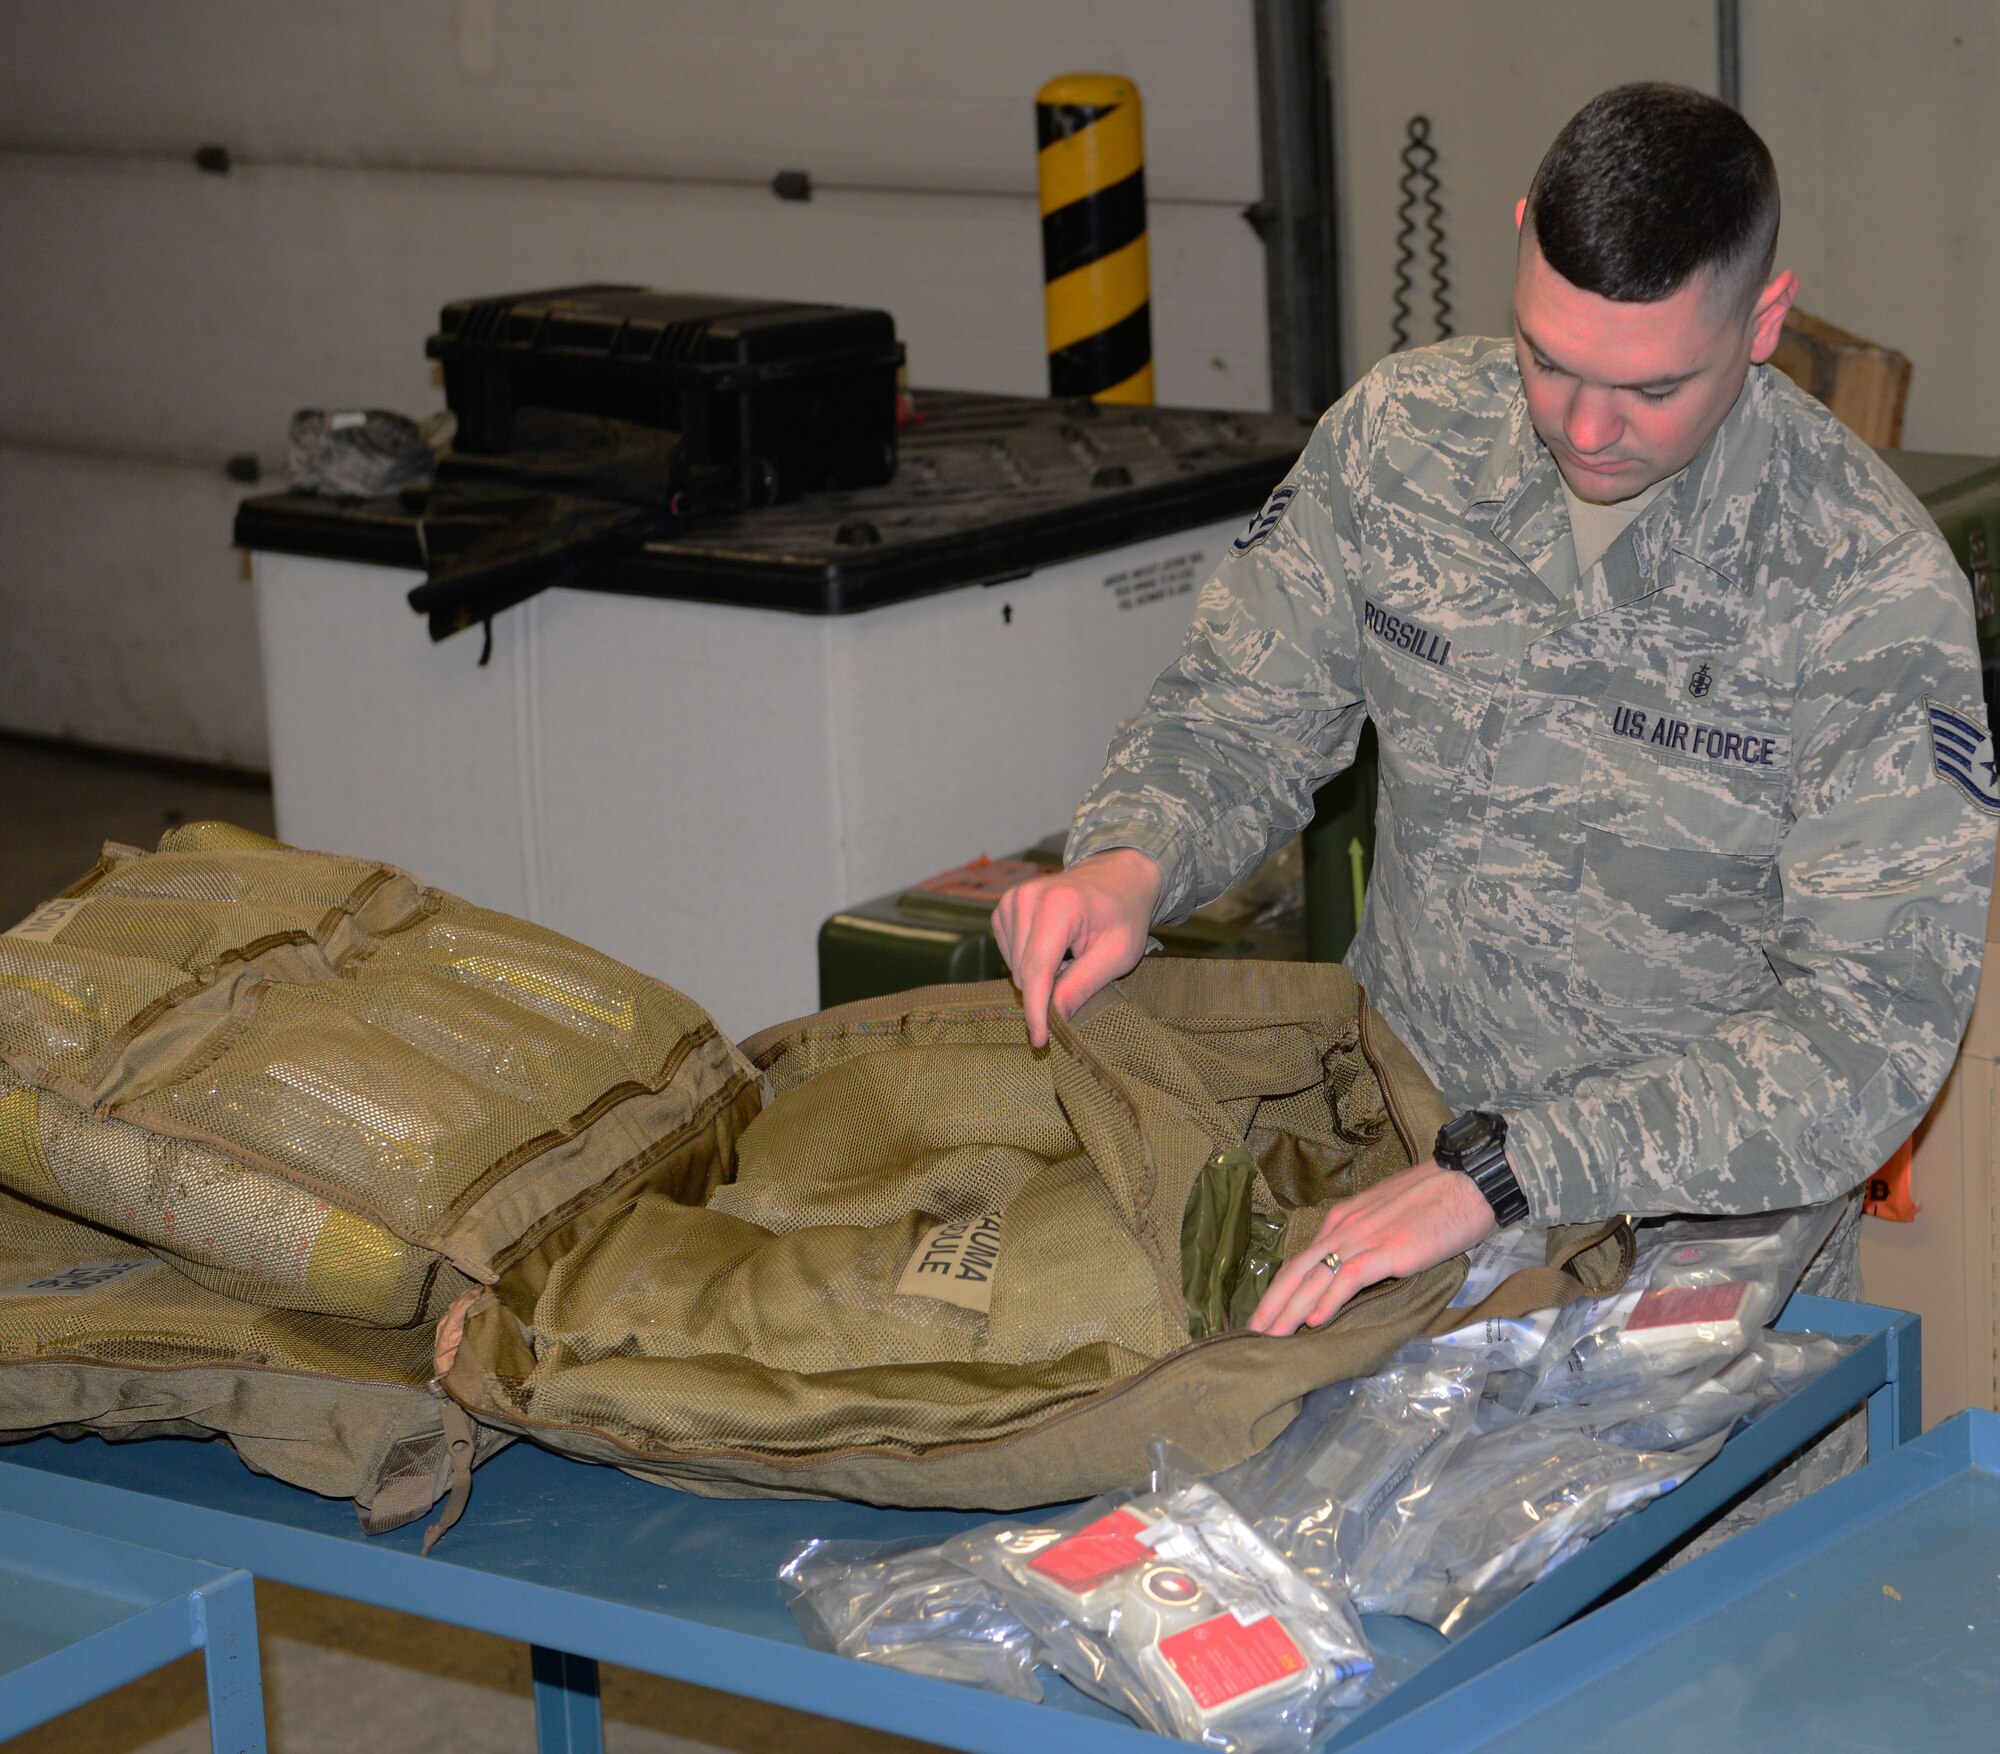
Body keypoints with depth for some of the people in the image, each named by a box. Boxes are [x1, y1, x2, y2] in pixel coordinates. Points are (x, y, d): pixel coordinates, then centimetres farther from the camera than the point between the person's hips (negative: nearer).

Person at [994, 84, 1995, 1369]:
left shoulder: (1876, 588, -16)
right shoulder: (1401, 434, -4)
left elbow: (1873, 1026, -22)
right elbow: (1236, 720, 9)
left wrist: (1496, 1172, -33)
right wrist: (1130, 862, -16)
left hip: (1704, 1221, -2)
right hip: (1395, 1161, 3)